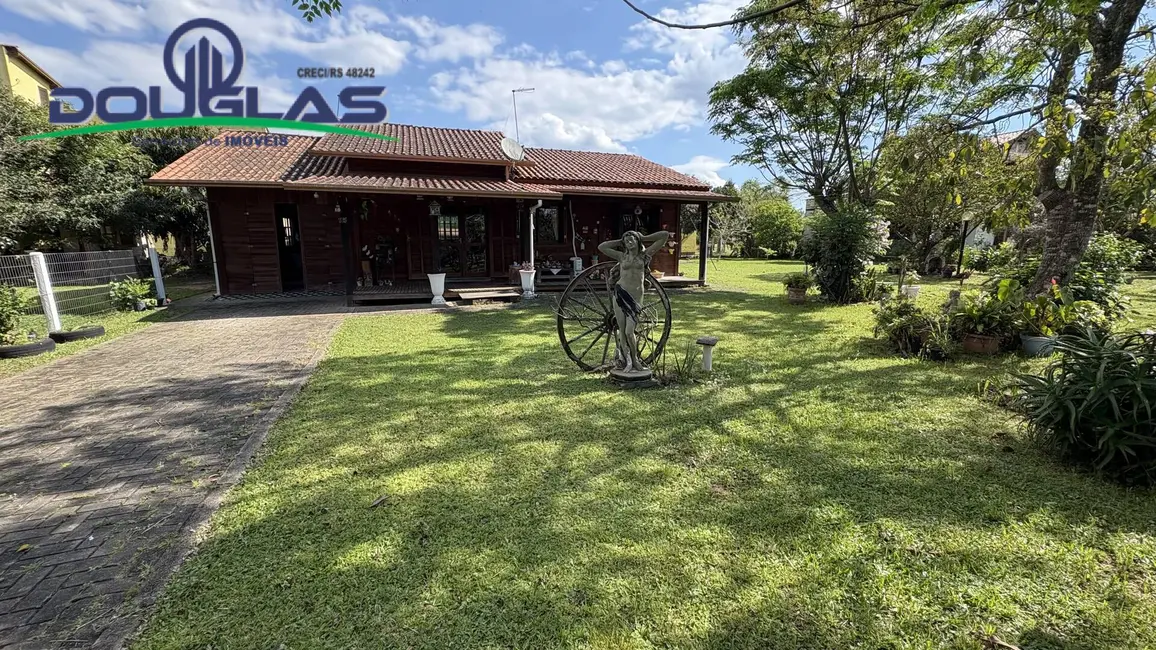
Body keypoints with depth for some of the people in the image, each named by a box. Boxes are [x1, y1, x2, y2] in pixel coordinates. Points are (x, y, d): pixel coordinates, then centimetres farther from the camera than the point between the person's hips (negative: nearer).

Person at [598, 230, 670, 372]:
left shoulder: (645, 255, 9)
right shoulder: (622, 256, 12)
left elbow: (665, 235, 9)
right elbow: (601, 247, 16)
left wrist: (643, 238, 15)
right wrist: (619, 242, 18)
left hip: (635, 298, -2)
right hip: (620, 294, 2)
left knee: (629, 332, -8)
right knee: (622, 330, 1)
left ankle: (635, 360, 15)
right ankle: (626, 361, 14)